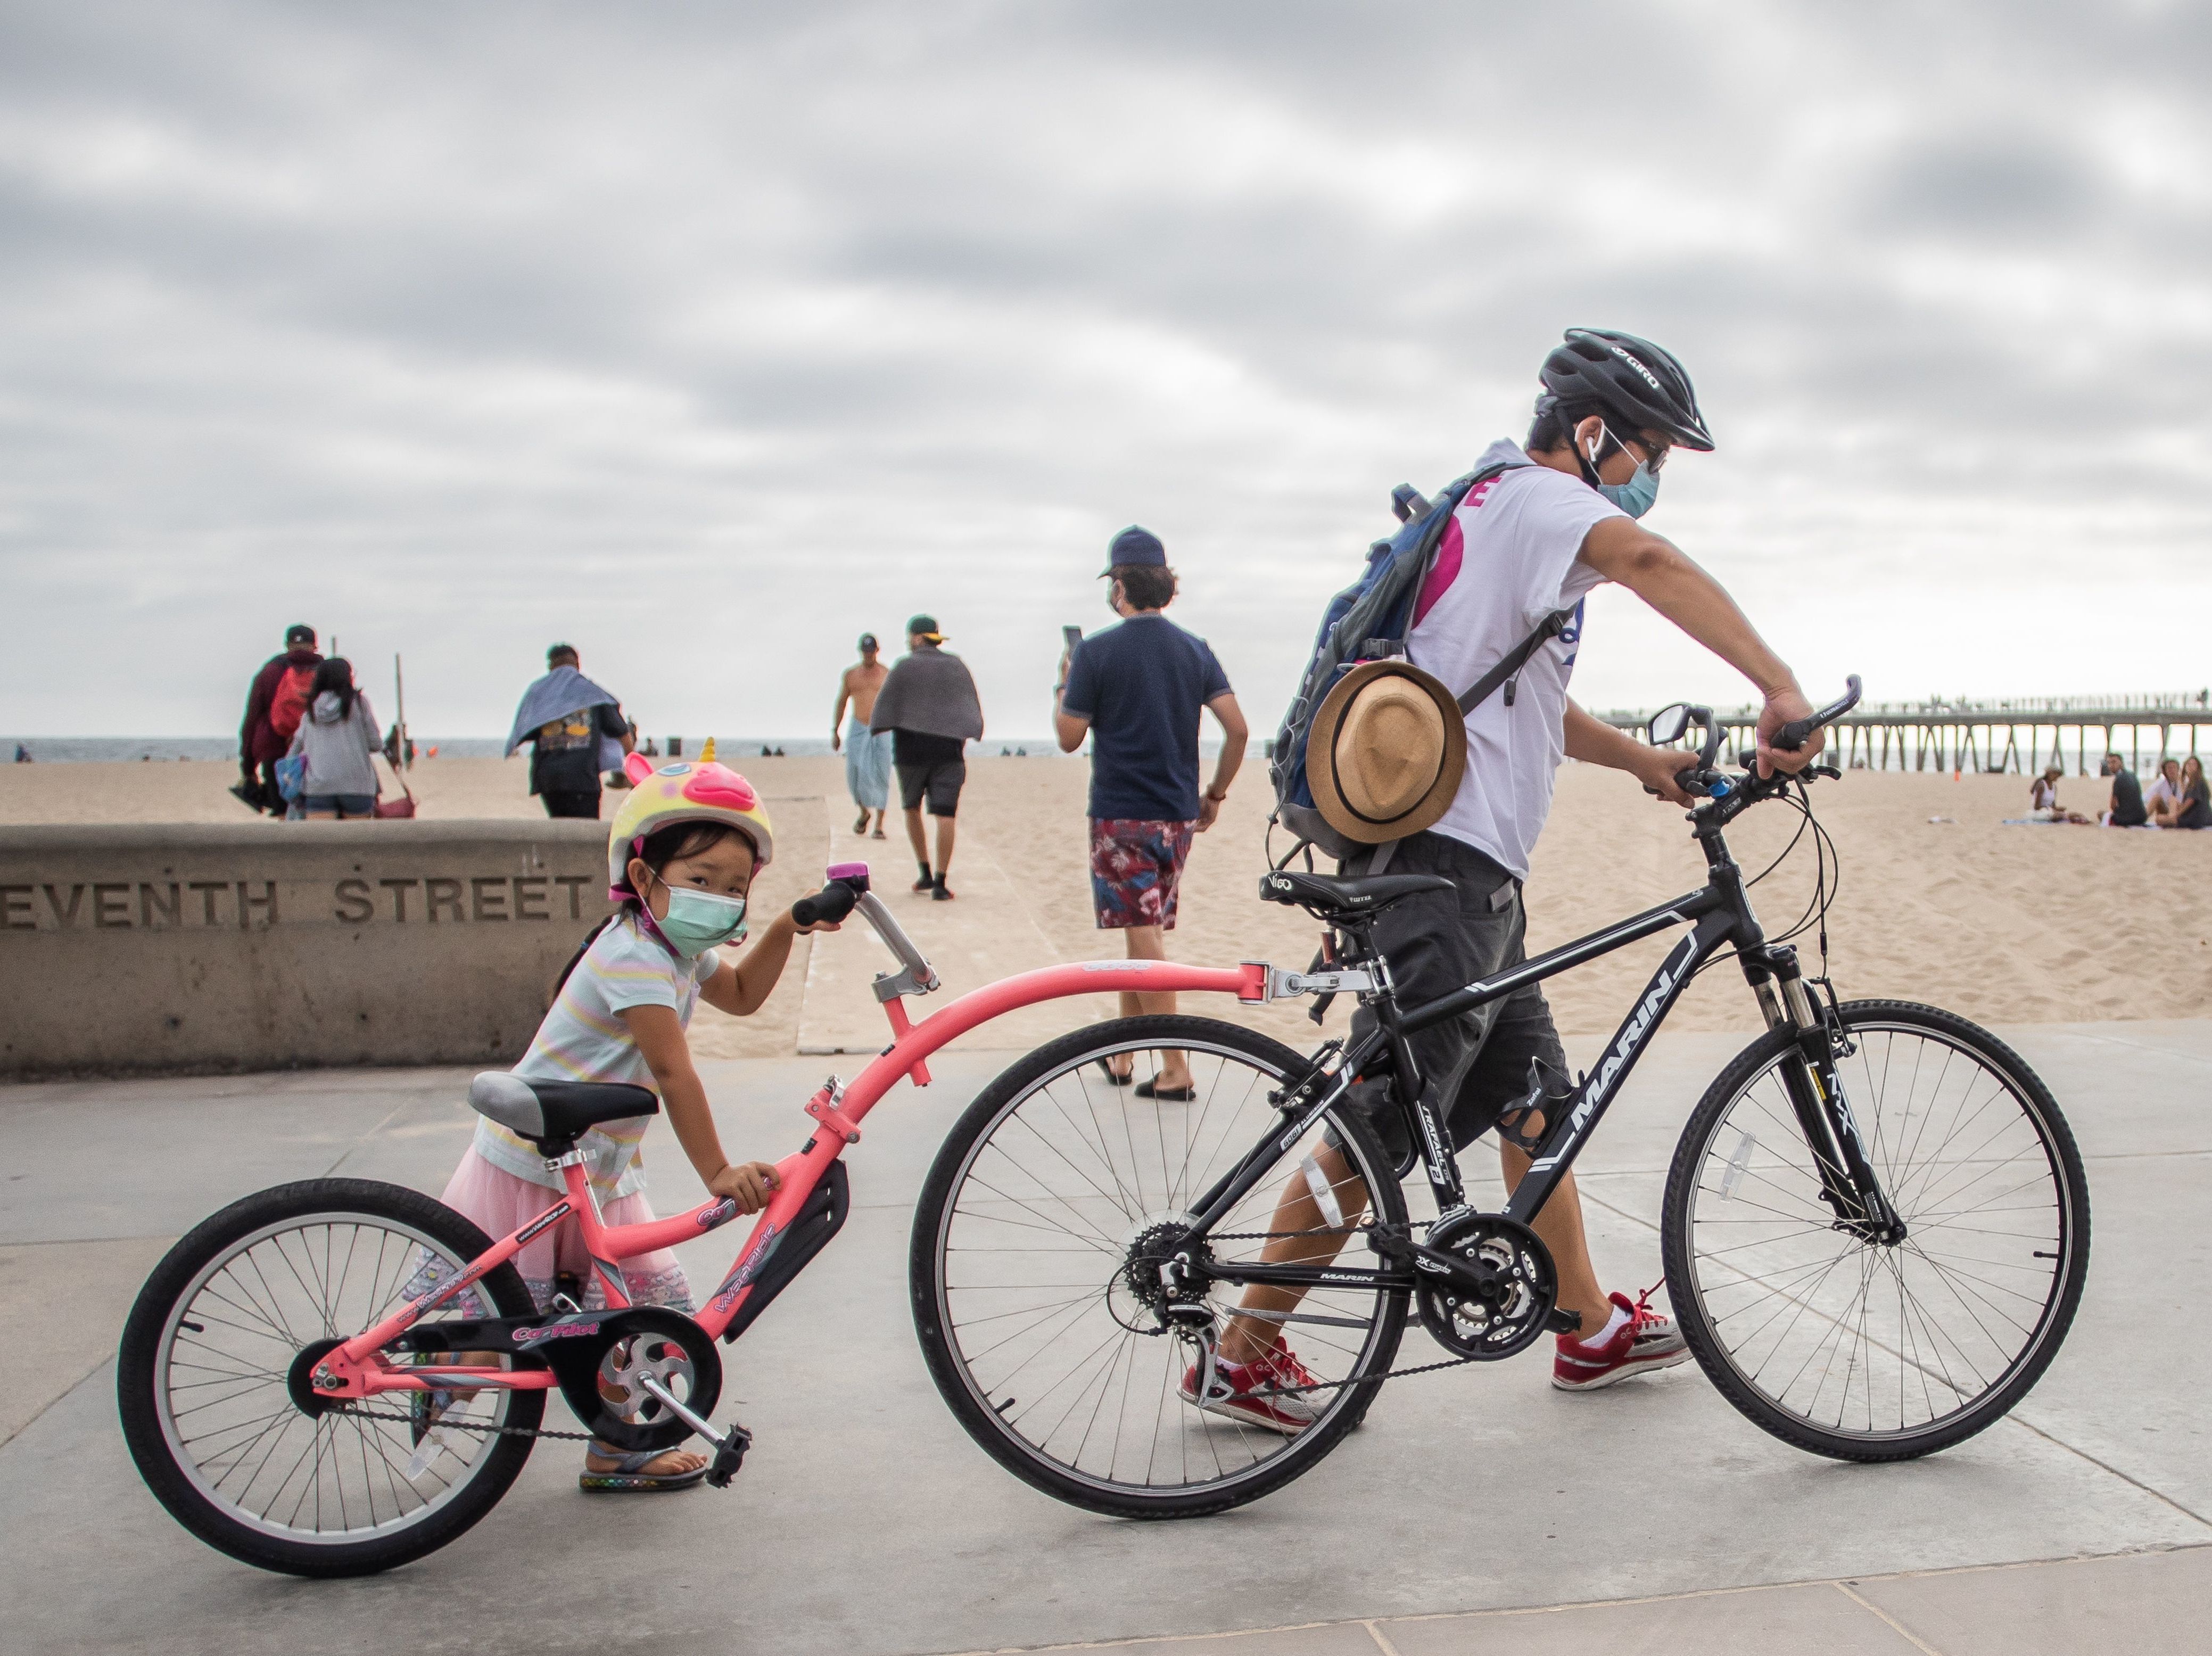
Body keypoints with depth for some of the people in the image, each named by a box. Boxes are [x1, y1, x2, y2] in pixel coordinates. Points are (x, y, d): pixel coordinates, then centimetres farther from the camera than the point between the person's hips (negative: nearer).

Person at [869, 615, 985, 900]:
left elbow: (884, 705, -1)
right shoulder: (957, 666, 7)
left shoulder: (904, 667, -3)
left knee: (912, 808, 18)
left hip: (911, 748, -1)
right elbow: (972, 706, 10)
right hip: (948, 749, 1)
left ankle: (926, 873, 15)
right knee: (944, 814, -3)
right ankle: (940, 883, -10)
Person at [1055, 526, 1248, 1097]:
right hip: (1177, 816, 5)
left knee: (1144, 937, -4)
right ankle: (1122, 1055, 27)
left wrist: (1065, 684, 11)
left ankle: (1176, 1070, -7)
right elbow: (1237, 729, -1)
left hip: (1120, 817, -5)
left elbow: (1069, 737, -6)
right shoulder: (1195, 650, 5)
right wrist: (1215, 794, 11)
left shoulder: (1096, 651, -9)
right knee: (1144, 932, 17)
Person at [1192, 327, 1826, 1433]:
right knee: (1382, 1129, -7)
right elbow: (1649, 561, -29)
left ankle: (1591, 1329, 29)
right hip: (1446, 859, -11)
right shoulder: (1540, 500, -6)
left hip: (1458, 858, 11)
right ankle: (1242, 1358, 2)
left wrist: (1638, 759, 19)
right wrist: (1781, 689, -34)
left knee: (1535, 1097, 18)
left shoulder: (1496, 513, 25)